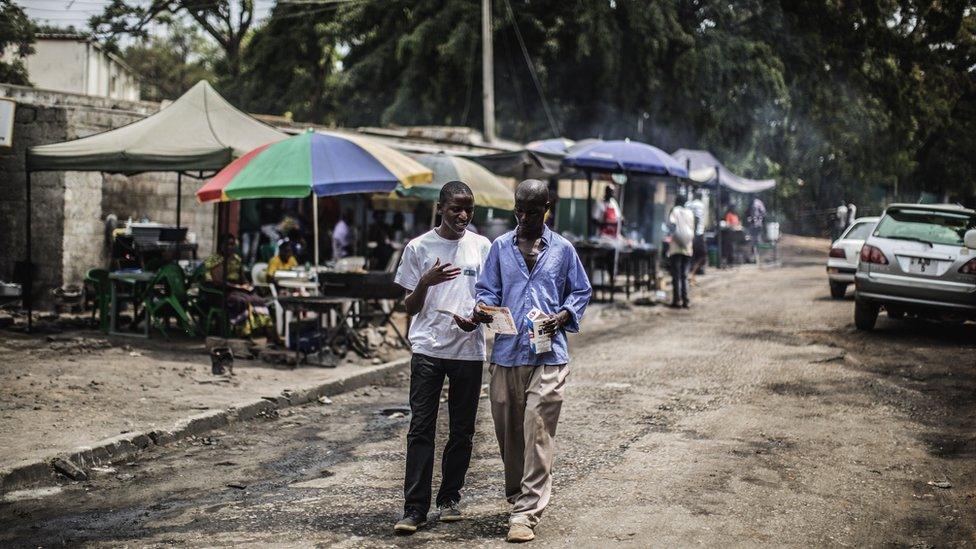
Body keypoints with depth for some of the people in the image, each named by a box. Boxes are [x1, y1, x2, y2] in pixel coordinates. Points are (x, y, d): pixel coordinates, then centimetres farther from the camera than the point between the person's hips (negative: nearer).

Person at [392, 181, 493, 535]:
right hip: (428, 349, -2)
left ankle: (450, 499, 20)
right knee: (421, 428, -6)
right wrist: (426, 282, -16)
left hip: (469, 349, 2)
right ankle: (415, 508, -6)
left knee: (462, 430, 7)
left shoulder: (481, 247, 7)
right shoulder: (418, 248, 2)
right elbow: (410, 308, 4)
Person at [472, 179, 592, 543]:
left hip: (548, 354, -2)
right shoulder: (500, 247, 10)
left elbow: (581, 292, 13)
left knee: (537, 432, -9)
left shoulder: (562, 249, 7)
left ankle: (526, 512, -9)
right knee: (507, 430, 9)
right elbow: (488, 289, 12)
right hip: (506, 353, 3)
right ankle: (517, 494, 28)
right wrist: (481, 308, -10)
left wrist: (563, 316, -6)